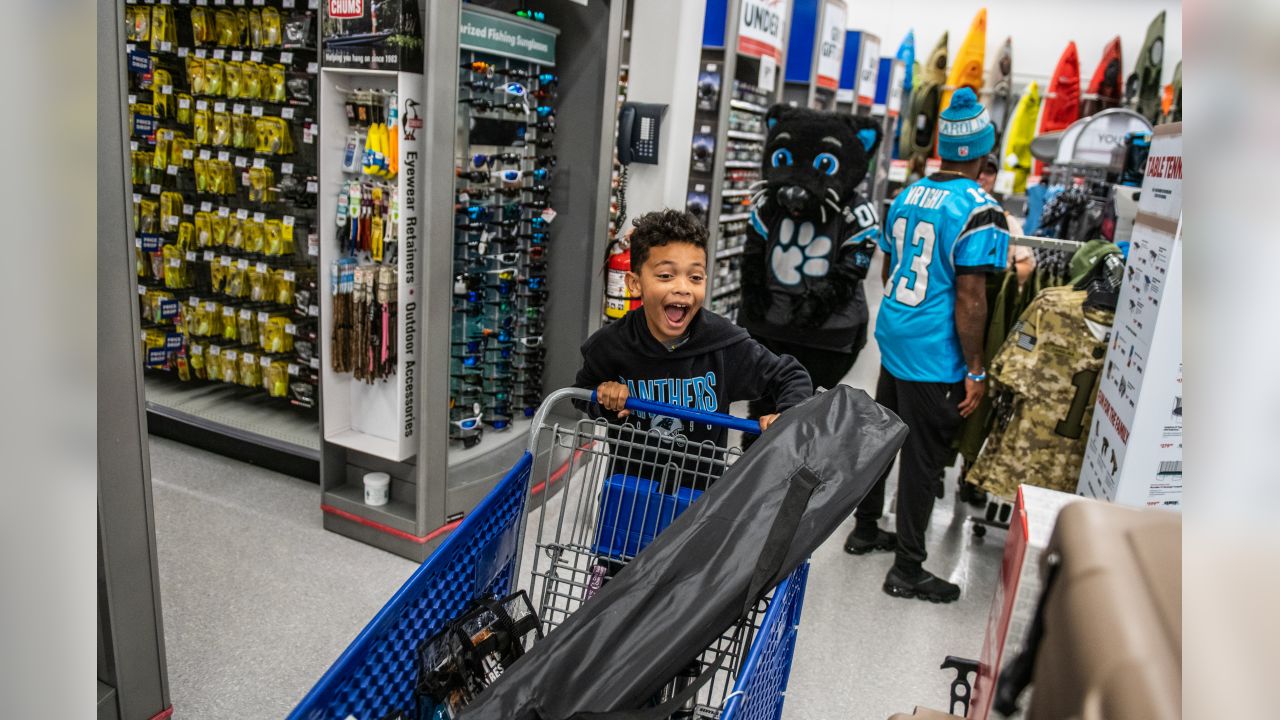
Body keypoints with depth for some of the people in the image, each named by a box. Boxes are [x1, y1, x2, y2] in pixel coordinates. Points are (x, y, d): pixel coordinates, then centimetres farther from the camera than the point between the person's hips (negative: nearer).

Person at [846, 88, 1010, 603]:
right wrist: (975, 372, -12)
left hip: (893, 341, 7)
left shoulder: (907, 196, 6)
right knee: (923, 460, 3)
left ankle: (865, 529, 36)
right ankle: (907, 570, 14)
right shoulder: (979, 210, -16)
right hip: (935, 357, -7)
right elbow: (969, 299, -18)